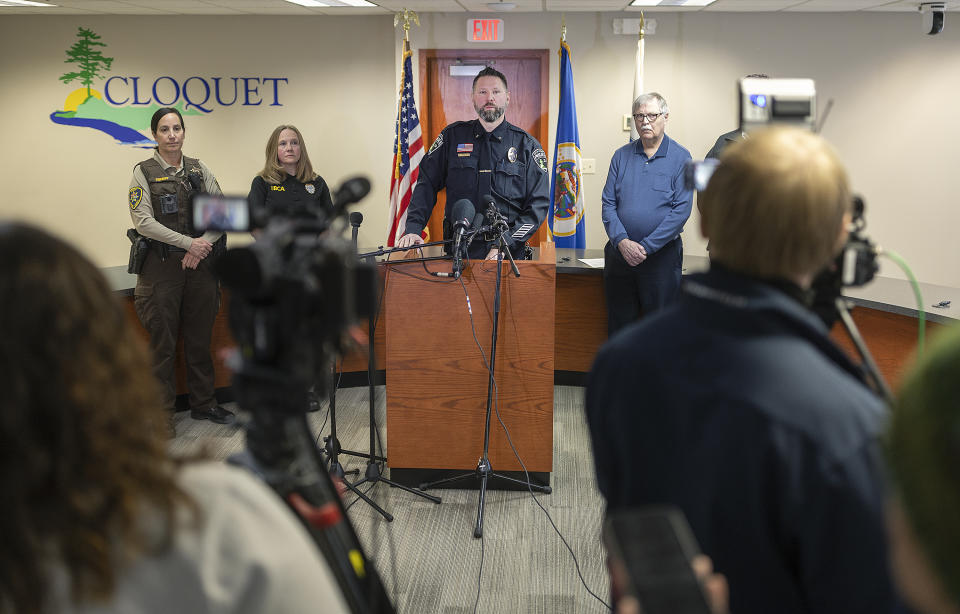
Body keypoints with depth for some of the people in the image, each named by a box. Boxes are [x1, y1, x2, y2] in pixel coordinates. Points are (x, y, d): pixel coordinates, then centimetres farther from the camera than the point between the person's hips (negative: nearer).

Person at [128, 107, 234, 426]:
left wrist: (205, 242, -11)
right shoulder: (144, 172, -2)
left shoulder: (199, 169, 9)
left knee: (200, 339, 12)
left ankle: (203, 403, 26)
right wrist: (188, 242, -18)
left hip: (200, 265, 4)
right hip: (162, 266, -3)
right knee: (163, 343, 1)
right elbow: (143, 221, -12)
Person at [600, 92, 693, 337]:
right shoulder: (621, 156, 9)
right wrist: (621, 241, -12)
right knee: (619, 325, 10)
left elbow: (681, 210, -9)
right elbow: (608, 203, 5)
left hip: (661, 255, -3)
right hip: (619, 253, 3)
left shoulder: (680, 158, -1)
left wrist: (646, 247, -14)